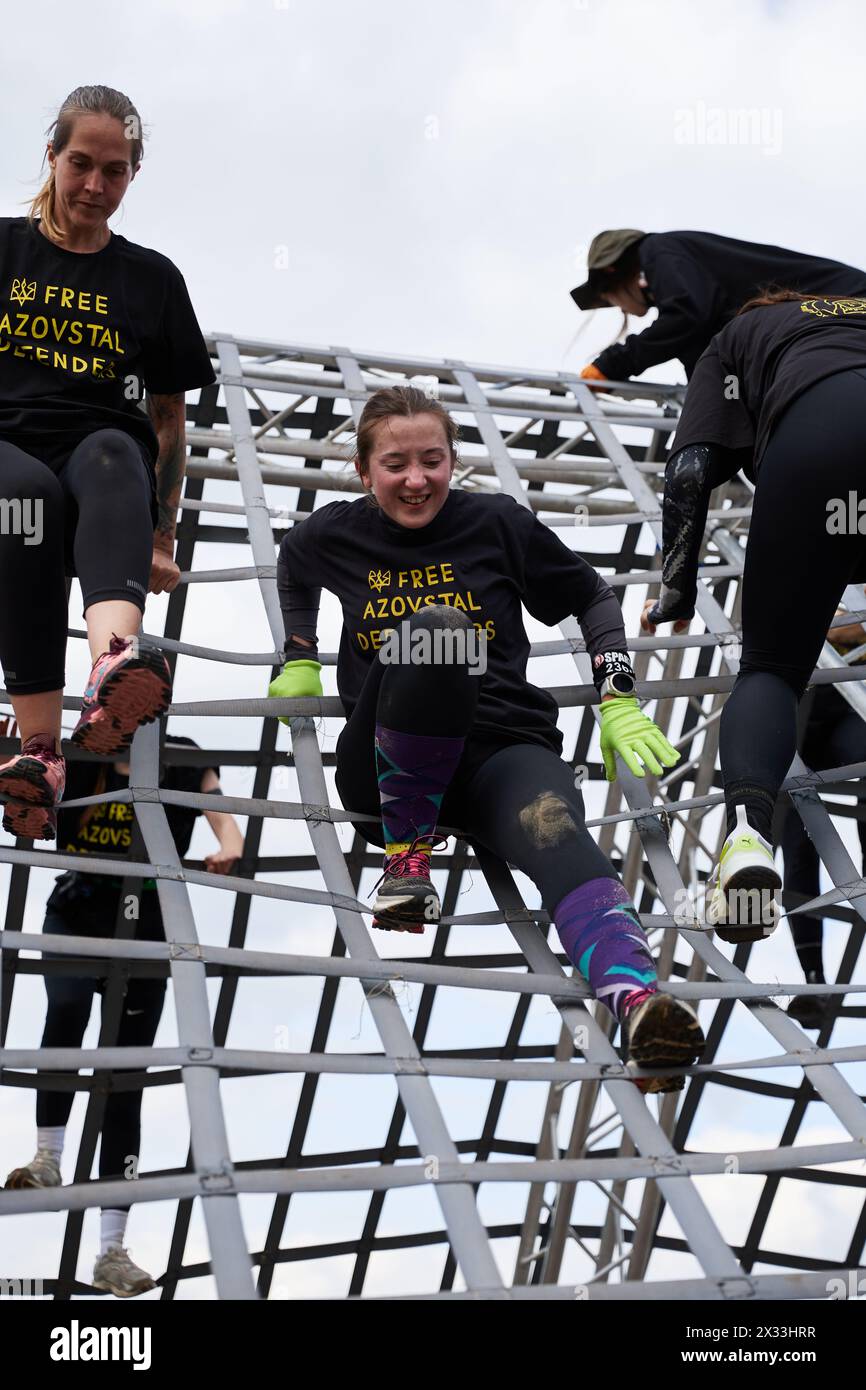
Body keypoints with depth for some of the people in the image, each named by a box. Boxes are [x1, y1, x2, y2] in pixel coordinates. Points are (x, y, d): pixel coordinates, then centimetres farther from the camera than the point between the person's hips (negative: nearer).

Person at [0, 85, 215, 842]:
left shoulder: (152, 278, 16)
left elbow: (169, 417, 16)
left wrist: (162, 536, 8)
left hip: (106, 459, 1)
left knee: (112, 457, -38)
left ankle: (114, 667, -67)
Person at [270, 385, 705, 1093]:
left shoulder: (500, 523, 6)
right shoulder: (335, 535, 9)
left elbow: (593, 597, 16)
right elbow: (292, 569, 34)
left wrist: (619, 701, 5)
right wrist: (301, 662, 25)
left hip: (504, 749, 0)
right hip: (390, 764, 0)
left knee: (558, 834, -37)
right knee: (438, 627, -33)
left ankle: (637, 999, -65)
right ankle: (406, 851, -20)